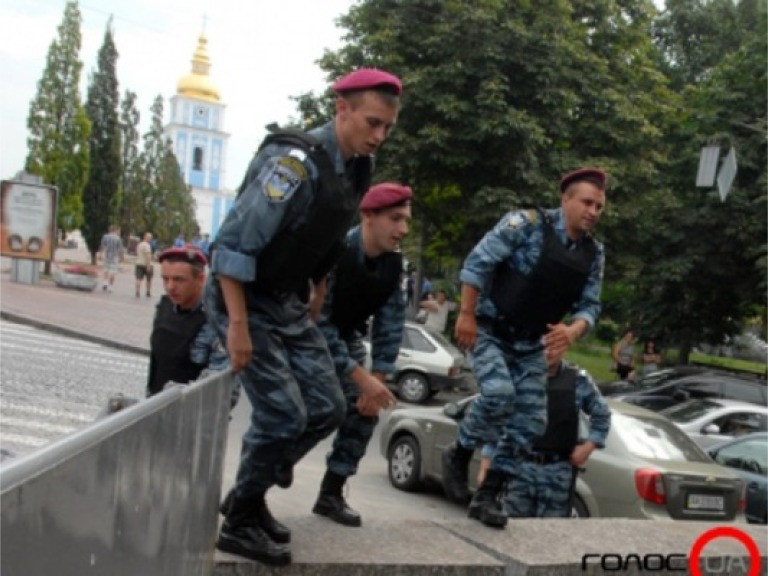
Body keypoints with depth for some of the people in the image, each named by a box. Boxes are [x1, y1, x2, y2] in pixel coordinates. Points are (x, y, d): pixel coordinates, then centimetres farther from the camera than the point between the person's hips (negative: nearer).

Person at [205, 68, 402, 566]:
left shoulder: (357, 169, 3)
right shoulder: (297, 160, -23)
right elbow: (234, 241, -25)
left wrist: (310, 306, 15)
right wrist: (238, 325, -25)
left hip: (291, 303, 8)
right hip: (247, 298, -8)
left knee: (327, 406, 5)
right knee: (284, 414, -10)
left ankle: (252, 492, 24)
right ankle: (240, 522, 11)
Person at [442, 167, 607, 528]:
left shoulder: (594, 253, 2)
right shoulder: (528, 224, -15)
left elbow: (589, 304, 2)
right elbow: (478, 261, -17)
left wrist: (572, 331, -20)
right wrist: (466, 314, -20)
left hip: (530, 345, 6)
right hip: (489, 331, -6)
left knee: (531, 421, 0)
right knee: (499, 394, -28)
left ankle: (487, 496, 11)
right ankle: (458, 456, 0)